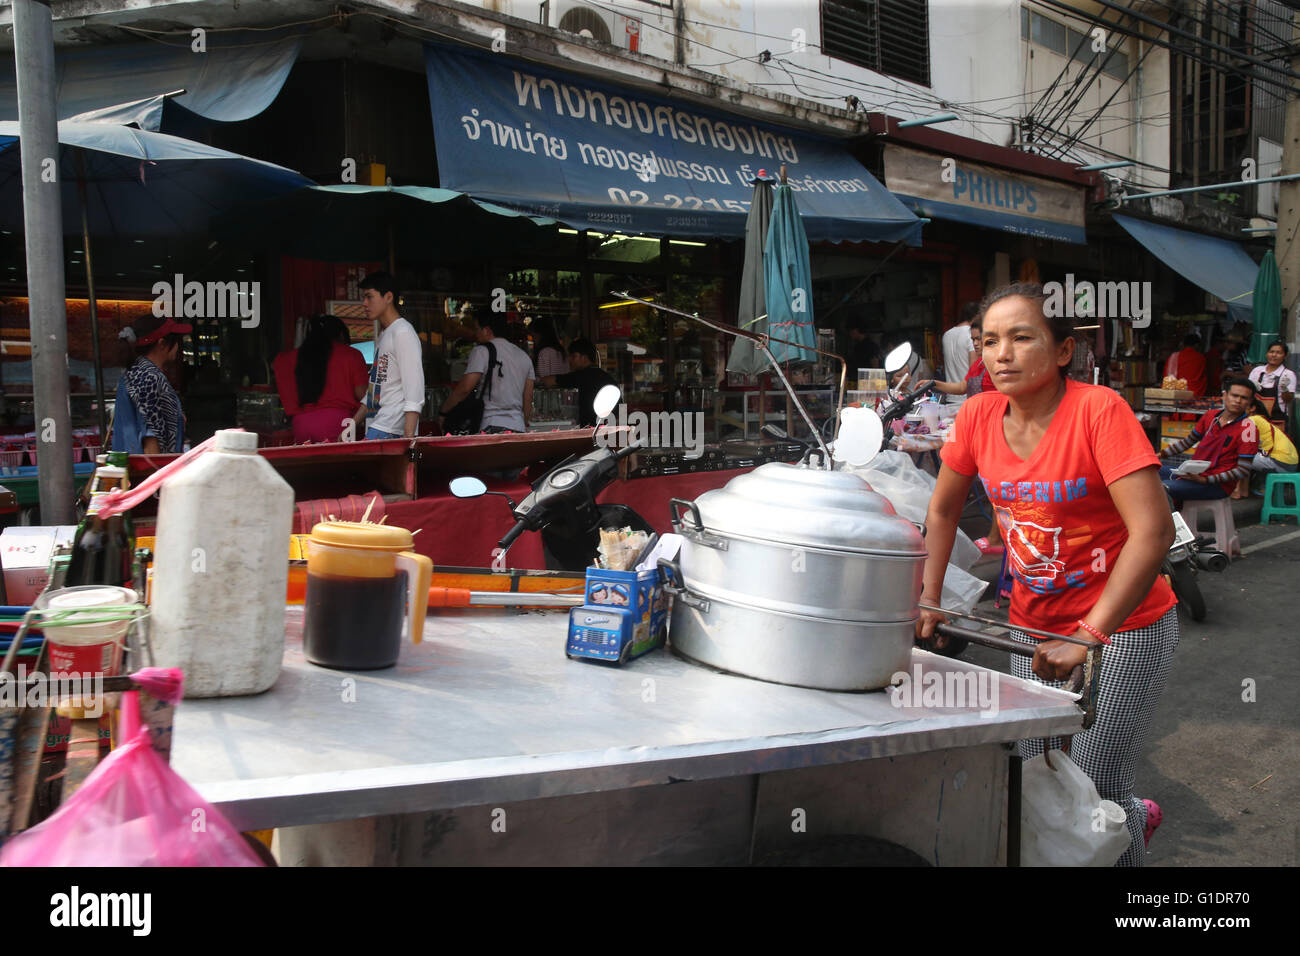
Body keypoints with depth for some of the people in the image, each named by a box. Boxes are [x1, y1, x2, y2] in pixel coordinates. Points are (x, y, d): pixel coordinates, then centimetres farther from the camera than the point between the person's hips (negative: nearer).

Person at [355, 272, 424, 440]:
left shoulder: (403, 332, -7)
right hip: (375, 428, 8)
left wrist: (408, 438, -22)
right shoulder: (383, 335, 22)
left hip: (393, 432, -8)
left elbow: (414, 393, -15)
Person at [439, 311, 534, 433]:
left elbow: (464, 388, -11)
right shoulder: (524, 356, 18)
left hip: (491, 428, -6)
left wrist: (443, 413, 0)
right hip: (518, 427, 6)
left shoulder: (482, 351, -2)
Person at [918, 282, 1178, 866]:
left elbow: (1153, 531, -27)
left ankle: (1130, 827, 31)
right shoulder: (978, 416, -5)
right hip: (1031, 625, 6)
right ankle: (1135, 816, 42)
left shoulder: (1099, 411, -21)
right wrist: (928, 599, 2)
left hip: (1124, 627, -5)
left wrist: (1088, 637, -29)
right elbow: (942, 511, 10)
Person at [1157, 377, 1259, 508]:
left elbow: (1243, 471, -15)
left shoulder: (1248, 429, -11)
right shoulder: (1211, 415, 9)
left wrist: (1205, 479, -22)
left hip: (1218, 485, -8)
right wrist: (1161, 454, 10)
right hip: (1194, 473, 8)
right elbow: (1188, 441, 22)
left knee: (1164, 488, -27)